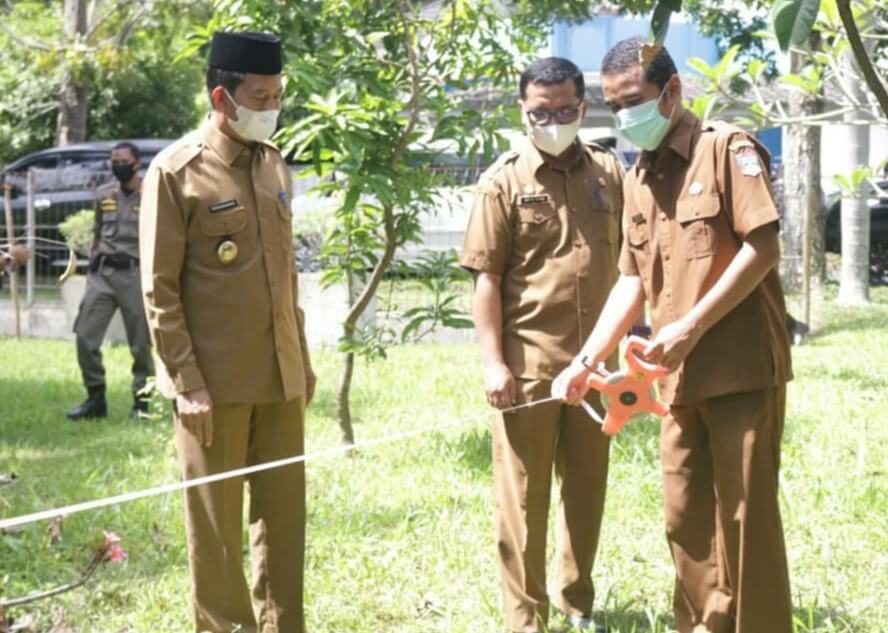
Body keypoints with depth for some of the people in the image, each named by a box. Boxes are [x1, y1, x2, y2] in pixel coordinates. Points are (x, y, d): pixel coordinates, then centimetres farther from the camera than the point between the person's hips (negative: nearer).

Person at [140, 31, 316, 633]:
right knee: (216, 523, 4)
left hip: (281, 377, 6)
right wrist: (186, 383, -13)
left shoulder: (275, 164, 10)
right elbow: (159, 289, -10)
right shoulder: (176, 171, -9)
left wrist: (303, 360, 16)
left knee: (284, 516, 10)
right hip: (216, 382, -6)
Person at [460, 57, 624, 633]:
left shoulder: (609, 172, 6)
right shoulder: (504, 180, -4)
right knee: (524, 495, 3)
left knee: (587, 489, 13)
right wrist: (494, 363, -11)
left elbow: (626, 264, 12)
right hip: (528, 363, -3)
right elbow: (487, 278, -5)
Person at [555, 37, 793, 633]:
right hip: (682, 376, 7)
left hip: (742, 367, -7)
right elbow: (633, 278, 16)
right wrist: (589, 358, 6)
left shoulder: (728, 149, -6)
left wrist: (692, 326, -18)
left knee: (745, 511, -3)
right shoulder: (639, 178, 15)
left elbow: (763, 248, -14)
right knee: (686, 516, 10)